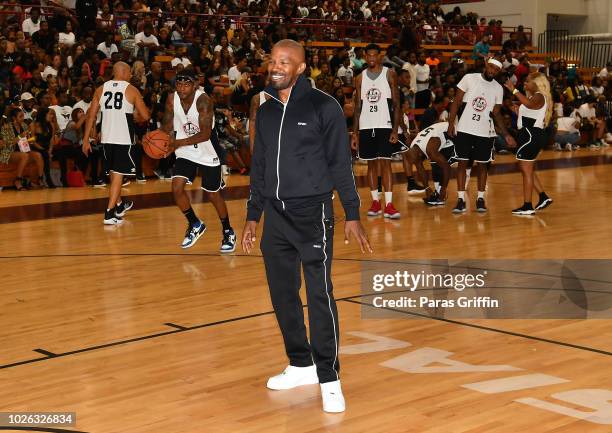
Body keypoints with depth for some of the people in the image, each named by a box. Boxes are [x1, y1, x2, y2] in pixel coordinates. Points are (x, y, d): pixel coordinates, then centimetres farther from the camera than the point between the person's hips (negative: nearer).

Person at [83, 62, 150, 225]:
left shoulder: (101, 89, 6)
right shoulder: (131, 90, -4)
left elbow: (91, 115, 4)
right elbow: (145, 116, -5)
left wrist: (86, 139, 8)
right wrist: (135, 117, 17)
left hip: (106, 138, 5)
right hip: (124, 138, -5)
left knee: (114, 172, 21)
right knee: (118, 174, -2)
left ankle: (119, 205, 38)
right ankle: (109, 214, -9)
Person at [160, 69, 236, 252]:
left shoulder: (203, 100, -26)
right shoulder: (172, 99, -11)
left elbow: (206, 134, -31)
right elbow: (167, 124, 1)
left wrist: (178, 143, -40)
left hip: (208, 153, -4)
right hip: (185, 153, 4)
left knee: (213, 195, 5)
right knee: (177, 188, -10)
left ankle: (228, 232, 27)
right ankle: (195, 225, 14)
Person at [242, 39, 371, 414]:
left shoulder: (323, 106, -5)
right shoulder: (266, 111, 12)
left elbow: (341, 163, -5)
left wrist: (352, 215, -8)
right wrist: (253, 216, 17)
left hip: (313, 213, -6)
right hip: (275, 215, 6)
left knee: (320, 295, -9)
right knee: (282, 294, 9)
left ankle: (329, 379, -3)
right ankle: (301, 366, 25)